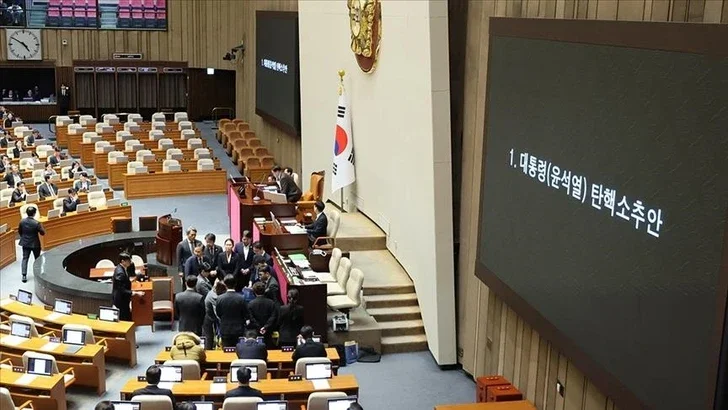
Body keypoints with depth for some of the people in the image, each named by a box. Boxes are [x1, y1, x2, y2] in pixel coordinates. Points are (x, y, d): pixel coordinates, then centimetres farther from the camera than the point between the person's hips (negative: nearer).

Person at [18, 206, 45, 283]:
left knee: (25, 258, 9)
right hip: (35, 244, -3)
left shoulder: (22, 221, -9)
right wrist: (41, 226, 2)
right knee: (37, 259, 15)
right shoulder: (36, 223, -23)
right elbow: (42, 233, -14)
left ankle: (24, 275, 2)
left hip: (25, 243, 3)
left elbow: (19, 232, 4)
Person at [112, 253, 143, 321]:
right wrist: (136, 293, -26)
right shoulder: (120, 272, -27)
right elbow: (122, 290, -27)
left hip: (123, 300, 10)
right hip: (121, 301, -10)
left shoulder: (120, 268, 2)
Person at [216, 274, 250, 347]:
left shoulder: (220, 298, -10)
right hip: (239, 331, 0)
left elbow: (218, 314, 2)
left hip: (225, 331, 0)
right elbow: (246, 315, -5)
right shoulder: (241, 298, -13)